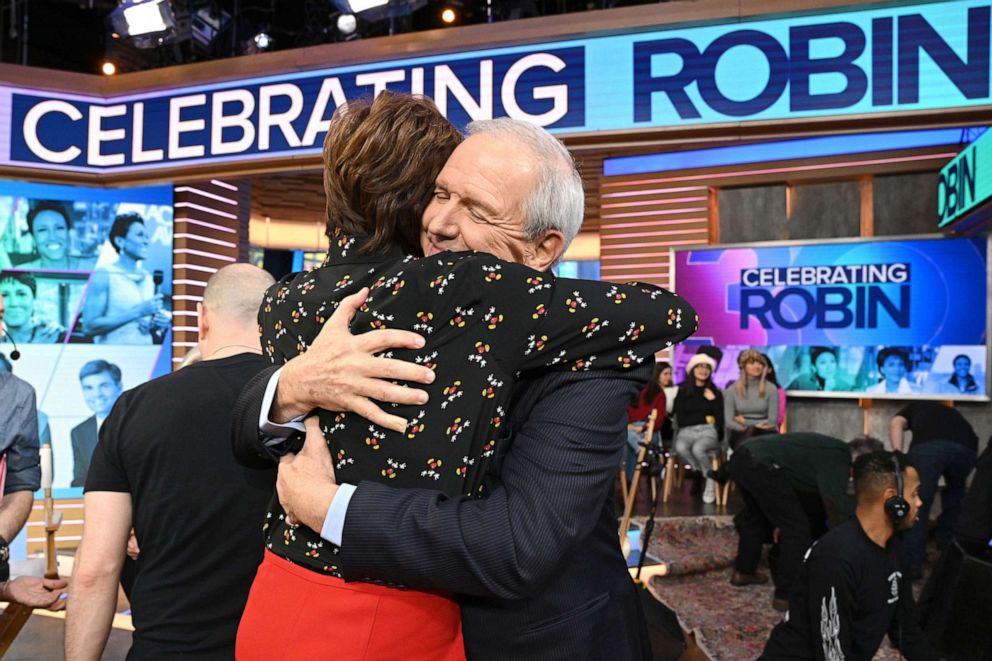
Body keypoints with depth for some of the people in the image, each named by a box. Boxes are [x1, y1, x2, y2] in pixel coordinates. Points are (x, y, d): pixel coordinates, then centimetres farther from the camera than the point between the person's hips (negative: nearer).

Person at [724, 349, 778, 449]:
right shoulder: (732, 390, 5)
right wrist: (745, 429, -19)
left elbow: (772, 422, -1)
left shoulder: (771, 389, 2)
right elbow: (728, 421, -1)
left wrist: (745, 422, -2)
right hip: (741, 435, 1)